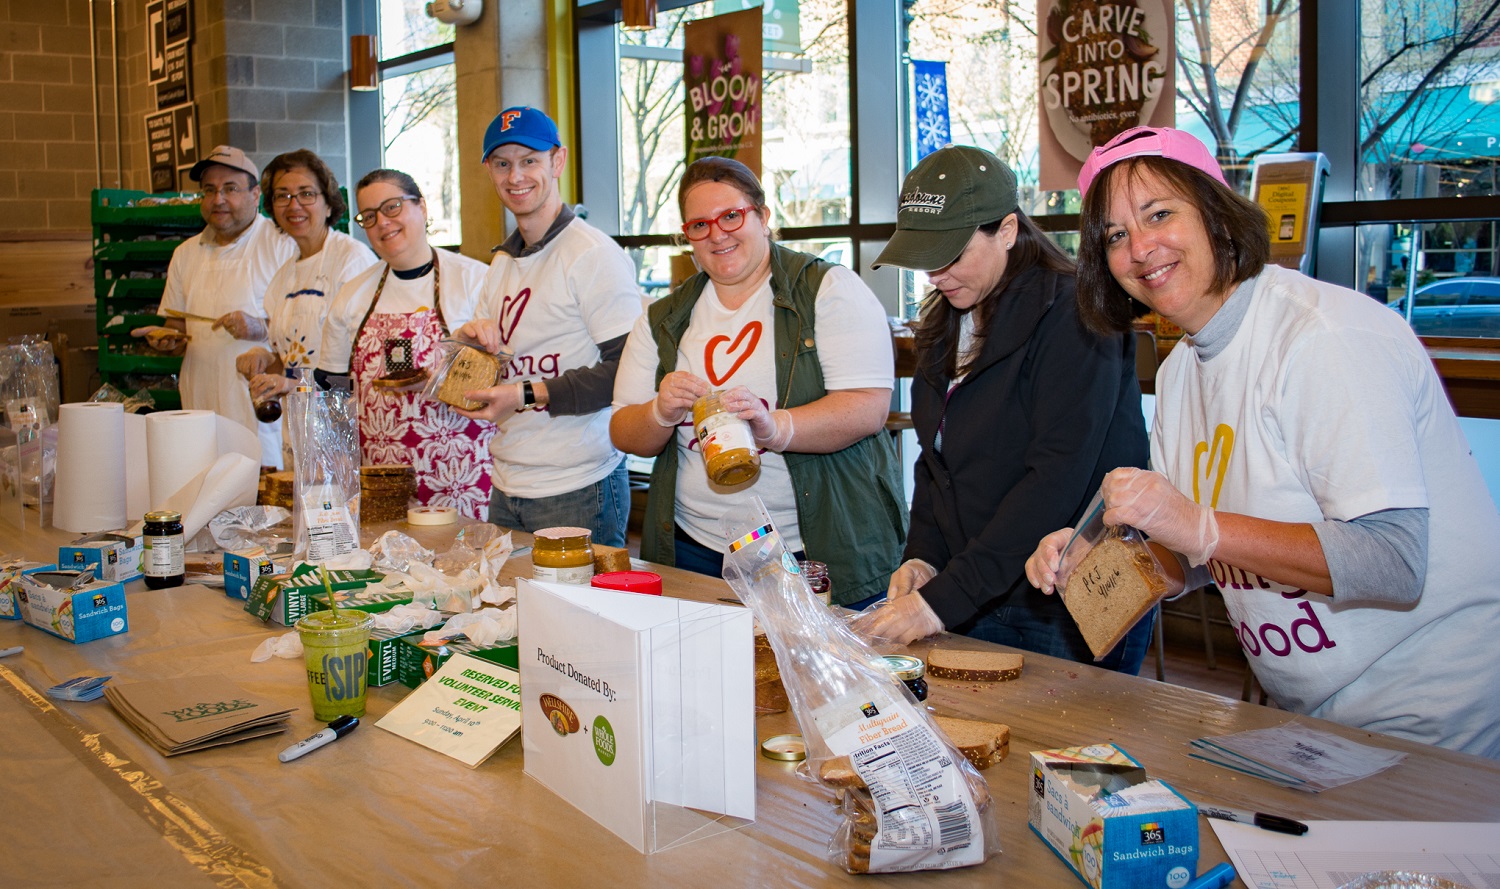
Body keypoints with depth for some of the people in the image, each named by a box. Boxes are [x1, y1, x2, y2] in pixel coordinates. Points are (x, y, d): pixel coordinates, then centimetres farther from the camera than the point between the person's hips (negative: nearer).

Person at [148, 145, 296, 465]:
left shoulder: (283, 246, -1)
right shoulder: (186, 253, 17)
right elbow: (176, 323, 25)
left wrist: (261, 328, -20)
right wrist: (169, 339, 4)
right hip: (201, 408, 5)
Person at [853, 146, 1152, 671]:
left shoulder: (1072, 316, -16)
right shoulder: (946, 323, 10)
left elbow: (1055, 480, -23)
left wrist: (945, 598, -24)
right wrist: (922, 556, -2)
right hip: (974, 607, 7)